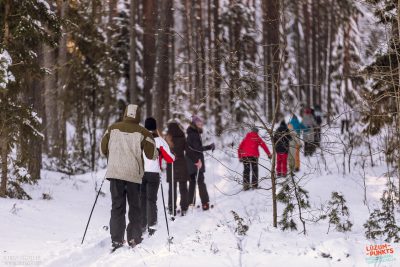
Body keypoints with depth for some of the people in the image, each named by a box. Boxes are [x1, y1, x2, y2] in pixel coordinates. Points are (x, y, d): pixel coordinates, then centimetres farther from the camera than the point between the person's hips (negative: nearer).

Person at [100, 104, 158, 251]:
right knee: (135, 207, 11)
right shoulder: (142, 132, -4)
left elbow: (103, 150, 10)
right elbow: (152, 155, -3)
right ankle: (134, 239, 7)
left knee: (117, 207, 5)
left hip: (115, 172, 2)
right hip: (134, 174, -2)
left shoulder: (112, 128, 4)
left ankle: (116, 240, -2)